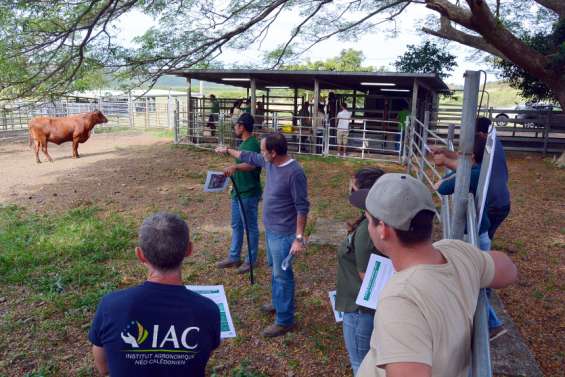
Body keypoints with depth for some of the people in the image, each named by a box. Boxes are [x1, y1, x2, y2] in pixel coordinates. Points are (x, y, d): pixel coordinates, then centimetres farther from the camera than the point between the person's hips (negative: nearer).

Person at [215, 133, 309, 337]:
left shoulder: (294, 173, -26)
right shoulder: (269, 162, -1)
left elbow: (302, 207, -22)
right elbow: (250, 157, 20)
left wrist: (299, 238, -22)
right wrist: (228, 150, 30)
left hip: (283, 234, -9)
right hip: (270, 229, 9)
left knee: (282, 275, 1)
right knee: (275, 270, 24)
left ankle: (284, 321, 13)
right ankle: (278, 302, 44)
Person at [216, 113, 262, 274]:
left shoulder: (252, 144, -20)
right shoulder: (244, 143, 11)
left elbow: (252, 165, -38)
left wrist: (235, 166, -56)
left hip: (249, 194, -10)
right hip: (238, 192, 10)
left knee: (250, 227, 4)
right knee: (236, 225, 17)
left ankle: (251, 259, 18)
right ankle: (234, 257, 28)